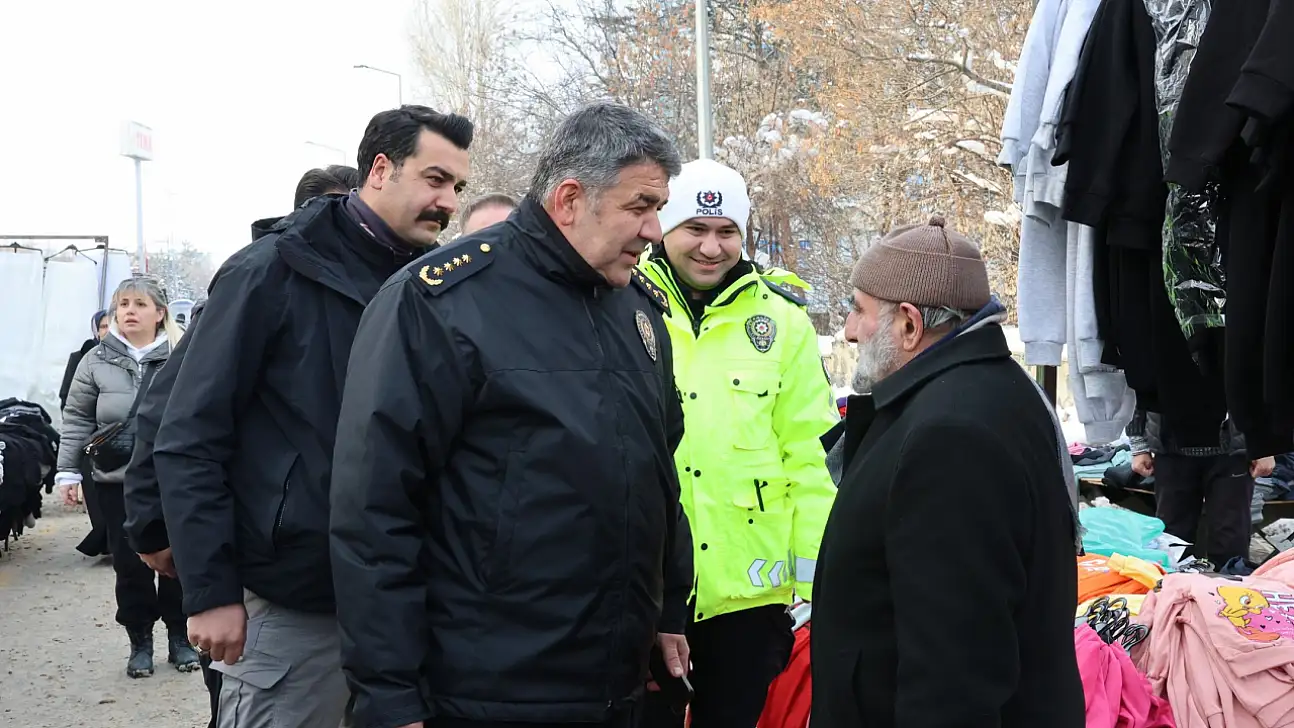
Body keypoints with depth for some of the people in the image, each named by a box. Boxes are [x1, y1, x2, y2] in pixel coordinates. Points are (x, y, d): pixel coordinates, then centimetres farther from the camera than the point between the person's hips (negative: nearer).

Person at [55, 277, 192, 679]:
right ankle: (140, 641, 20)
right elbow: (77, 419, 6)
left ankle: (179, 637, 24)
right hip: (117, 480, 1)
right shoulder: (97, 361, 1)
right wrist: (67, 471, 3)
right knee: (129, 563, 5)